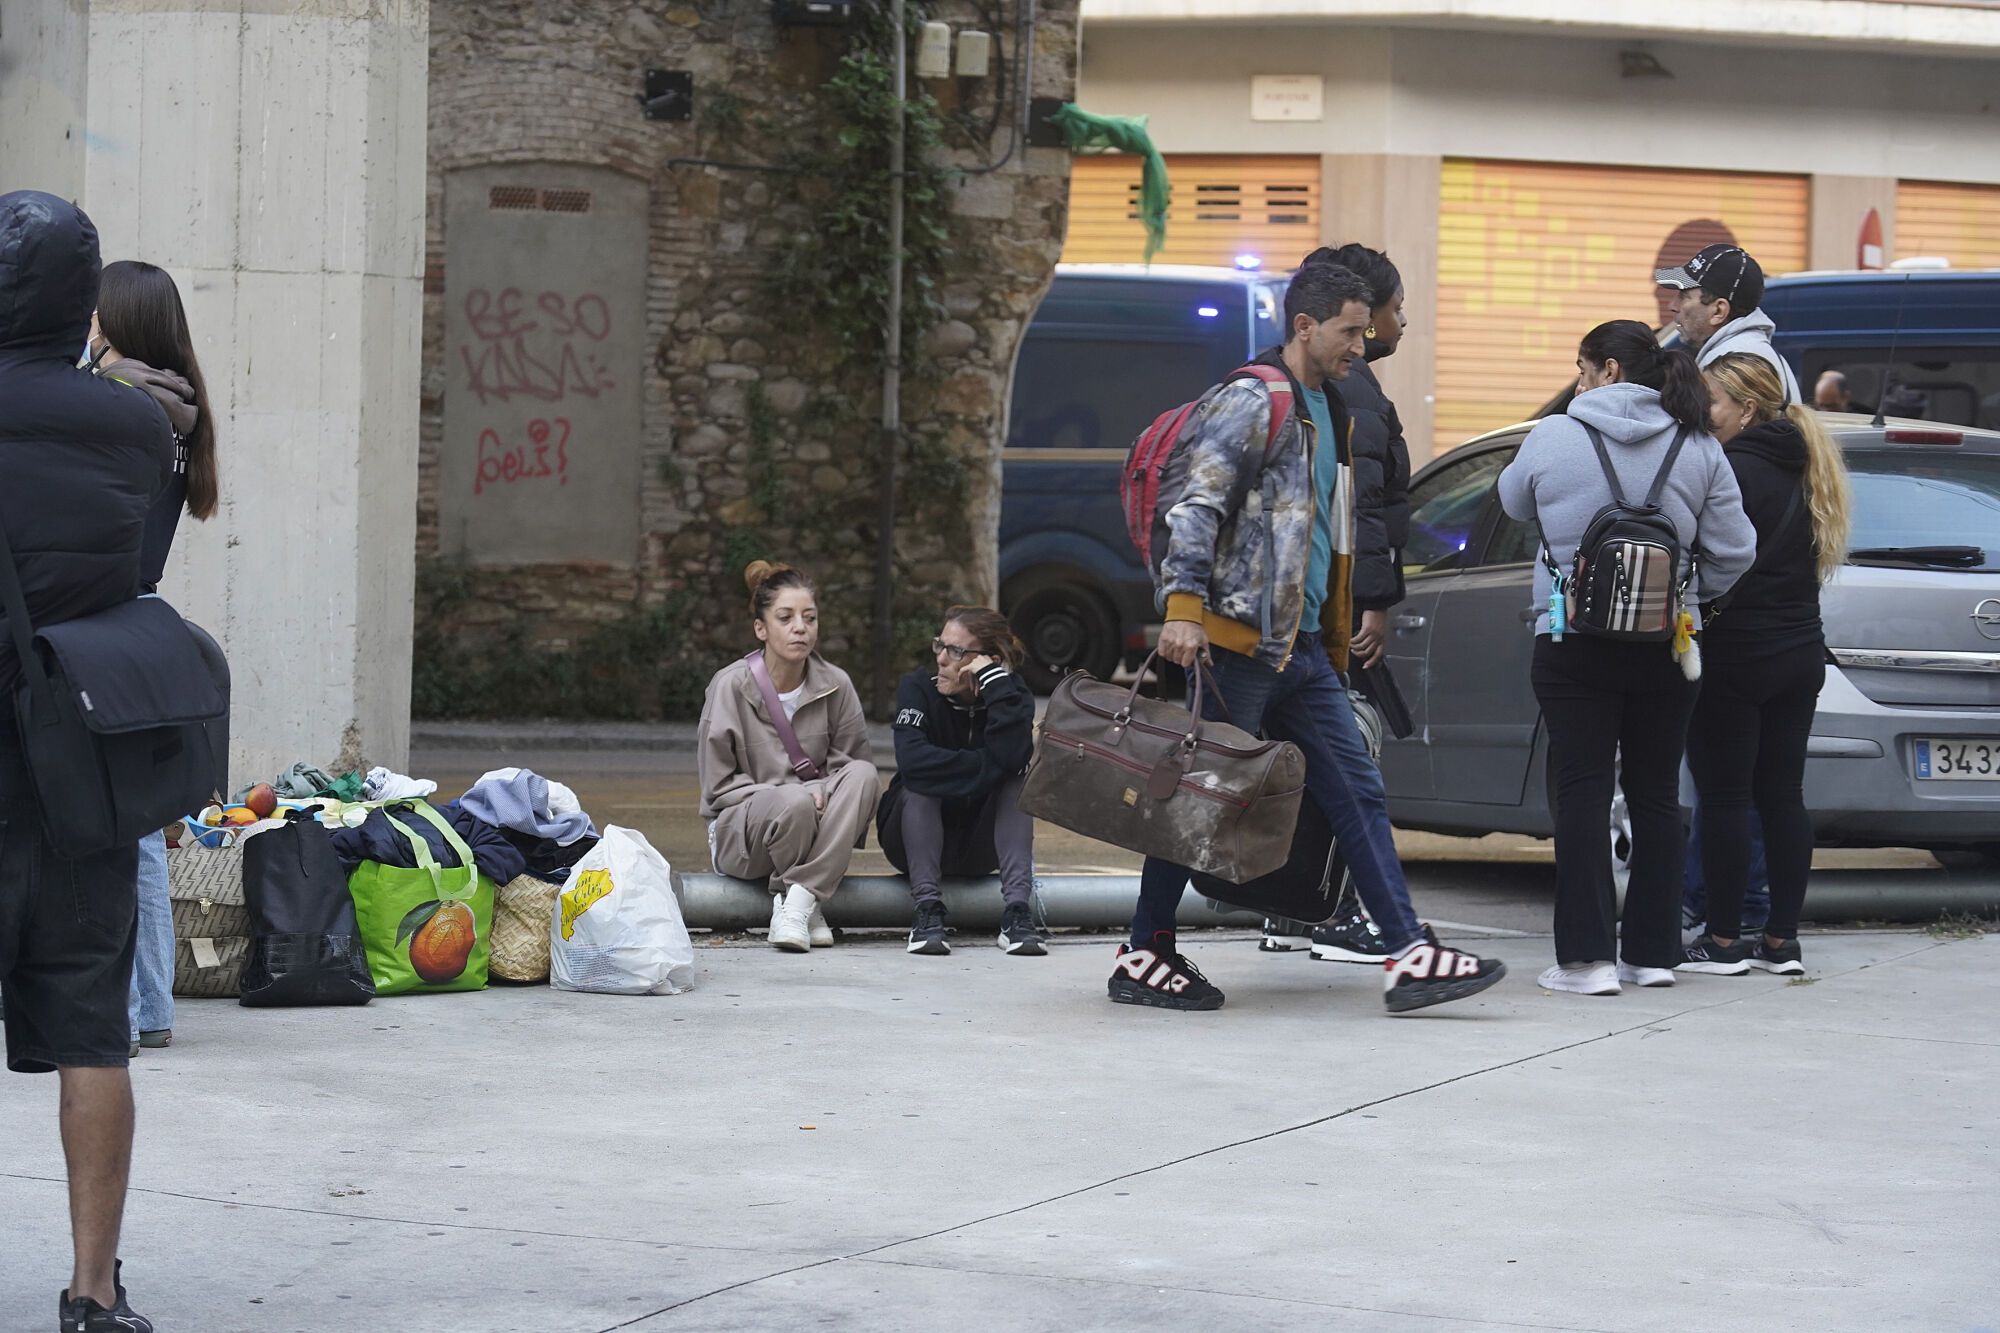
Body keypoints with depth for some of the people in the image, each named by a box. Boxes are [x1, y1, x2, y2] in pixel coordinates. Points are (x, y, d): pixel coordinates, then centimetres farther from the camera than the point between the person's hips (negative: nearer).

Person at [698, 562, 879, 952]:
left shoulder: (835, 685, 1)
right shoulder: (730, 685, -7)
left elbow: (851, 765, 6)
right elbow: (718, 784, -5)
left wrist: (824, 796, -18)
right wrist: (793, 797, -18)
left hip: (813, 827, 3)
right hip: (737, 837, -3)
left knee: (863, 774, -26)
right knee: (794, 803, -37)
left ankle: (796, 902, -31)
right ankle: (809, 905, -8)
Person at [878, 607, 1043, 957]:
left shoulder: (1013, 696, -8)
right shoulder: (918, 689, -12)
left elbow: (1012, 757, -31)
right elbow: (911, 758, -32)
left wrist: (996, 682, -30)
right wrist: (988, 765, -28)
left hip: (979, 849, 1)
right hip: (915, 839, -1)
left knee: (1018, 782, -24)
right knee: (922, 782, -29)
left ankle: (1017, 911, -34)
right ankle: (928, 910, -36)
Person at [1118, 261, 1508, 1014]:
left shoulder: (1328, 412, 19)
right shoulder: (1253, 401, -10)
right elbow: (1196, 506, -18)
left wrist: (1337, 635, 25)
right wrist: (1183, 608, -27)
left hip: (1303, 643, 9)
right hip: (1239, 639, -9)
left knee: (1357, 792, 3)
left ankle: (1408, 957, 1)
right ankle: (1144, 957, 7)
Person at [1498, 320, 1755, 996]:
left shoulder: (1553, 439, -6)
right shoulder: (1698, 449, 1)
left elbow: (1515, 503, 13)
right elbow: (1733, 551, 1)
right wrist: (1686, 597, 14)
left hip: (1574, 644, -3)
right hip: (1665, 643, 3)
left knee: (1583, 790, -2)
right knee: (1656, 793, 11)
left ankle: (1587, 955, -8)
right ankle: (1652, 951, 15)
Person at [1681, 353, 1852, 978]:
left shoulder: (1731, 469, -15)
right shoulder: (1802, 469, 13)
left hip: (1735, 657, -8)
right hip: (1800, 654, 9)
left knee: (1724, 798, -2)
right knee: (1782, 797, 10)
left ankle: (1723, 940, 1)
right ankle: (1781, 940, 12)